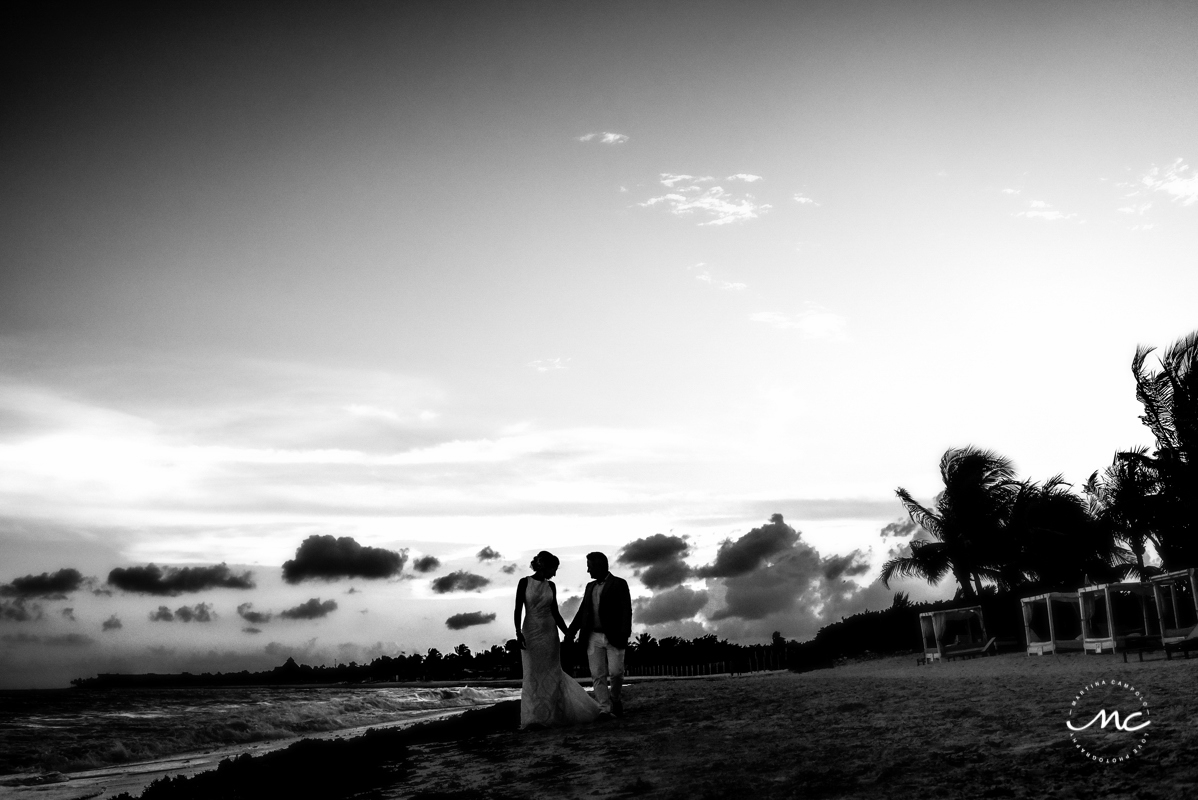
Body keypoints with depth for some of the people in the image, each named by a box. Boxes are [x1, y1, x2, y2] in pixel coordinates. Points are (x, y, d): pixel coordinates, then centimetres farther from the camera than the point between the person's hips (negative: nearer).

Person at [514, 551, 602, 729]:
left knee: (551, 674, 3)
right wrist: (518, 632, -19)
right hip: (530, 632, -4)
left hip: (550, 633, 4)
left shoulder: (551, 586, 8)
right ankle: (534, 718, 4)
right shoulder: (524, 582, -4)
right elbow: (518, 609, -8)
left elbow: (555, 613, 12)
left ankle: (549, 716, 11)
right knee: (533, 675, -2)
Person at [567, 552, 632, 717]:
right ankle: (605, 709, 0)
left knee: (615, 672, -10)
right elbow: (582, 612, 14)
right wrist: (570, 632, 4)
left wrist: (625, 633, -22)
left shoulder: (619, 584, -2)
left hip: (613, 637, -5)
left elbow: (626, 610, -10)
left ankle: (615, 699, 17)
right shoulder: (590, 587, 17)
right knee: (598, 675, -1)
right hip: (594, 637, 5)